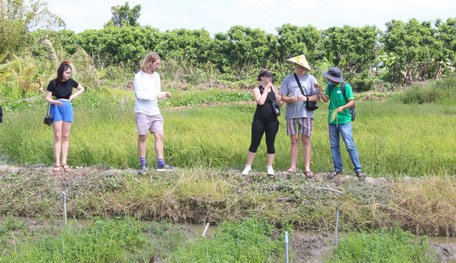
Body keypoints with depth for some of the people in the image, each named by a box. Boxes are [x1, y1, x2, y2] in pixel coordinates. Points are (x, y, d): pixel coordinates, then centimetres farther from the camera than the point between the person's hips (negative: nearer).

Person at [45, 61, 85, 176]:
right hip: (56, 108, -3)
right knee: (57, 136, -7)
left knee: (66, 136, 5)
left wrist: (73, 96, 1)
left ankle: (64, 162, 11)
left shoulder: (71, 82, -2)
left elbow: (82, 89, 14)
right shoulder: (53, 83, -11)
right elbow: (47, 98, -6)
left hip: (67, 108, 3)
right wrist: (56, 102, -26)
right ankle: (57, 163, -7)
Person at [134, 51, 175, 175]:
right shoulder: (139, 77, -10)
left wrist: (164, 94, -6)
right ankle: (143, 165, 13)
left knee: (160, 136, 0)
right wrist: (155, 95, -23)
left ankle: (160, 164, 5)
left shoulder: (156, 76, 9)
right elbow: (139, 95, -16)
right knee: (142, 137, 2)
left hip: (155, 111, 6)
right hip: (142, 112, -6)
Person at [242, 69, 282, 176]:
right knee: (254, 143, 1)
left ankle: (270, 167, 13)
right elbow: (260, 102, -19)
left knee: (270, 143, 5)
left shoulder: (274, 89, 7)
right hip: (259, 120, -2)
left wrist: (278, 100, -14)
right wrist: (266, 89, -13)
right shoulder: (257, 89, -2)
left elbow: (279, 104, 9)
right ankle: (248, 166, 11)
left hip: (272, 120, 3)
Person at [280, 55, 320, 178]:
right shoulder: (288, 79, 8)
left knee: (306, 140, 2)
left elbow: (317, 97, 0)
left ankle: (307, 168, 4)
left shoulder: (310, 79, 3)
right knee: (294, 140, 7)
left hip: (306, 113, -2)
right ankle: (293, 166, 12)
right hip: (291, 114, 2)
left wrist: (306, 98, -17)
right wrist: (290, 99, -15)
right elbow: (283, 97, 6)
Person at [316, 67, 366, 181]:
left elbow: (352, 101, -12)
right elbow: (326, 99, 5)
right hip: (332, 120, 6)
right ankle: (337, 169, 18)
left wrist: (343, 107, -27)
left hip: (344, 121, -6)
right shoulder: (330, 86, 7)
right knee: (334, 146, 9)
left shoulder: (346, 87, -10)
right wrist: (320, 90, -7)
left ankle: (358, 170, -3)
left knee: (350, 145, -8)